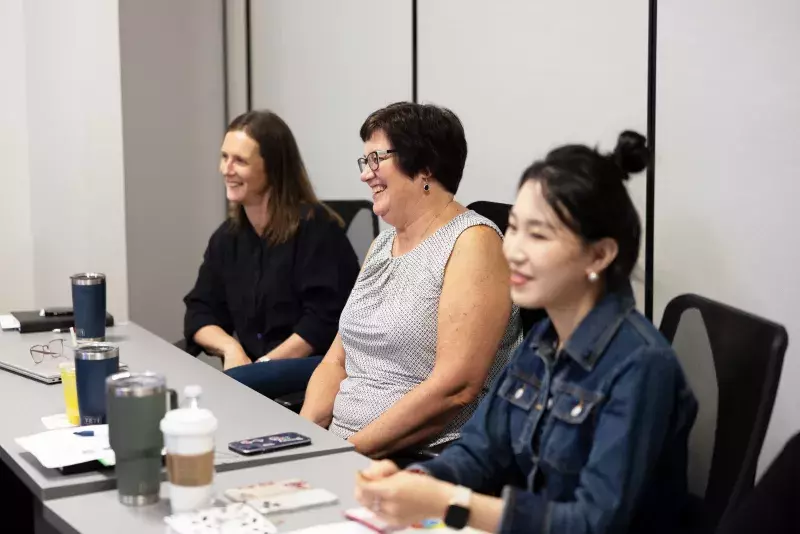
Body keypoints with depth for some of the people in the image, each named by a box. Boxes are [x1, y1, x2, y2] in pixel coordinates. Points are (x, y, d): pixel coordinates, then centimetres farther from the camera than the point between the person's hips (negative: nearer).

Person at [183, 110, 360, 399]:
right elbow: (200, 313, 10)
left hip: (321, 368, -6)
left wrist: (265, 364, -18)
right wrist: (231, 348, -11)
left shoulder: (315, 227, -10)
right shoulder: (226, 237, 12)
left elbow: (323, 322, -17)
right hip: (254, 370, 6)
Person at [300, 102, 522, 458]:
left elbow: (456, 387, -19)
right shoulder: (382, 244, 16)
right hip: (341, 451, 7)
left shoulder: (473, 241, -10)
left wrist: (355, 447, -18)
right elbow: (336, 361, 15)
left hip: (429, 460, -7)